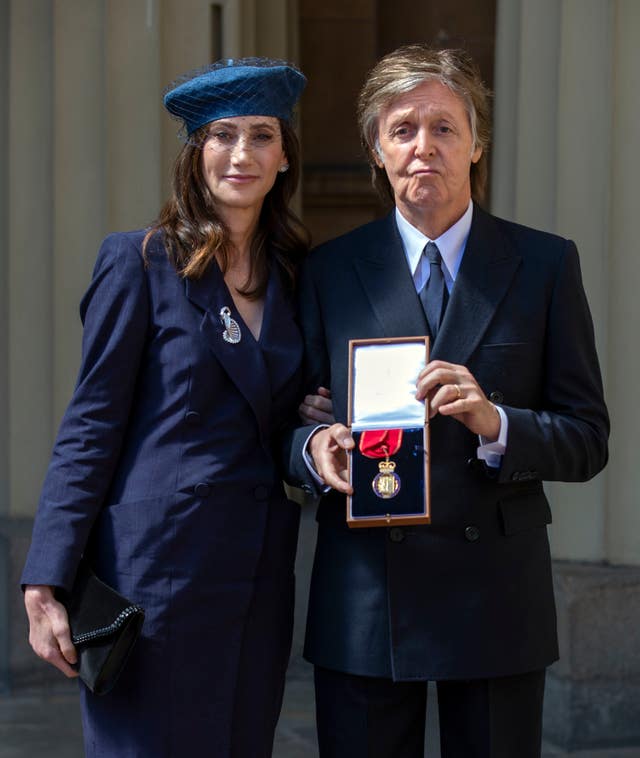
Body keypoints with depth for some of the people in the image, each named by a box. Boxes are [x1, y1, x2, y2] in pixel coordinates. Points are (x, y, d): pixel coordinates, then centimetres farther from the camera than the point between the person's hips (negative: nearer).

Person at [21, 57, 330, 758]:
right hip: (159, 570, -5)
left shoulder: (290, 274, 11)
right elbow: (90, 429, -6)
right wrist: (46, 586, -12)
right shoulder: (140, 262, -4)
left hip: (259, 581, 5)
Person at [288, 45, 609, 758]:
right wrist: (315, 450, -15)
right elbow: (287, 420, 8)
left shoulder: (545, 265, 4)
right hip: (363, 606, 1)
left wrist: (497, 424, -18)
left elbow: (587, 438, 1)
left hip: (495, 596, 0)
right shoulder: (330, 270, 7)